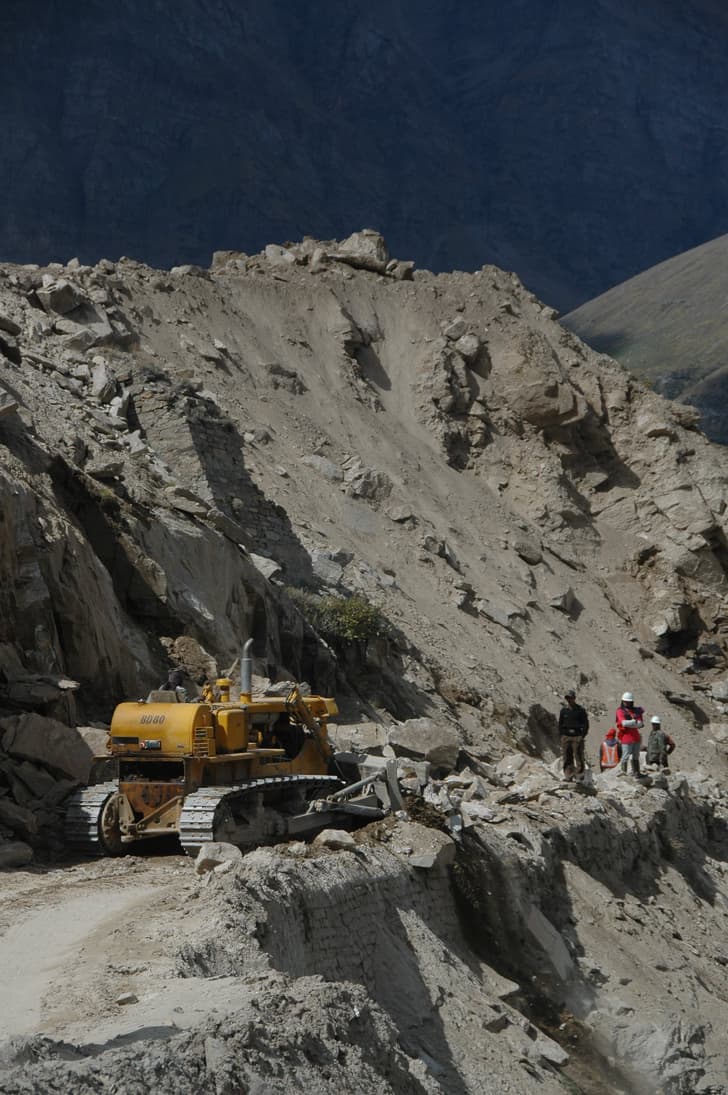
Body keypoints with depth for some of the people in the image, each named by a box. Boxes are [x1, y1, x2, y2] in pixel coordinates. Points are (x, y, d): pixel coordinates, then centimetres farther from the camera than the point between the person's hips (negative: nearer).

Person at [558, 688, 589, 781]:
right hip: (566, 736, 3)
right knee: (566, 757, 2)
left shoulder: (580, 710, 1)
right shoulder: (564, 710, 9)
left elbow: (586, 724, 3)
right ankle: (568, 775, 8)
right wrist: (561, 734, 7)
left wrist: (582, 735, -5)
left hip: (577, 737, -3)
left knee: (578, 757, -4)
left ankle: (579, 775, 2)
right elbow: (560, 724, 17)